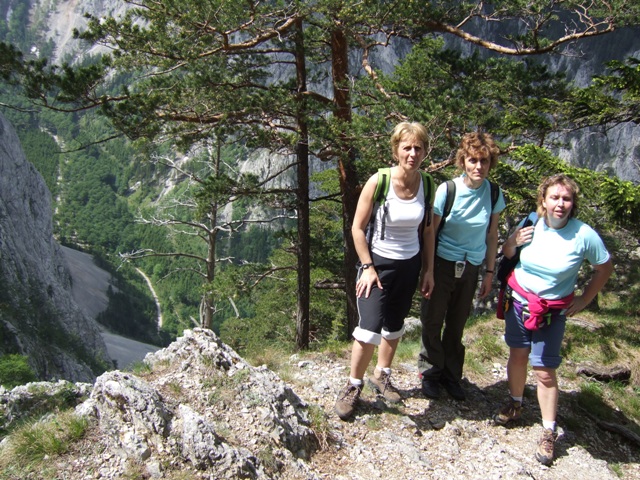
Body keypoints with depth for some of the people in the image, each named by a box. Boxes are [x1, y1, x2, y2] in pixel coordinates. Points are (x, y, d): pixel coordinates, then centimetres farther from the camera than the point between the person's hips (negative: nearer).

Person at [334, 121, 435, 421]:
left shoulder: (427, 185, -4)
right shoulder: (378, 181, -17)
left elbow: (427, 231, 6)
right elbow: (357, 227, -12)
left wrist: (428, 270, 6)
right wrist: (367, 267, -14)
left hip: (409, 265, 5)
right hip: (378, 262, -4)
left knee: (394, 326, 17)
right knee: (370, 329, -10)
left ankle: (381, 376, 39)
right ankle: (353, 385, 13)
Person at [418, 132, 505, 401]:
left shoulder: (494, 194, -4)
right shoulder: (447, 190, -14)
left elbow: (491, 235, 5)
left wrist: (489, 272, 7)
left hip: (470, 269, 3)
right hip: (442, 265, -2)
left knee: (457, 324, 14)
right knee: (432, 322, 7)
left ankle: (451, 375, 31)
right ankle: (430, 373, 26)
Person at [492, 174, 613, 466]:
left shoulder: (584, 235, -17)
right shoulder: (530, 223, -10)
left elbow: (605, 268, -1)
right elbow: (506, 254, 7)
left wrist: (584, 300, 0)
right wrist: (513, 241, -15)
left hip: (553, 311, -3)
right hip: (519, 300, 3)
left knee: (544, 372, -1)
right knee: (517, 354, 16)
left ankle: (549, 433, 15)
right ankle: (515, 404, 39)